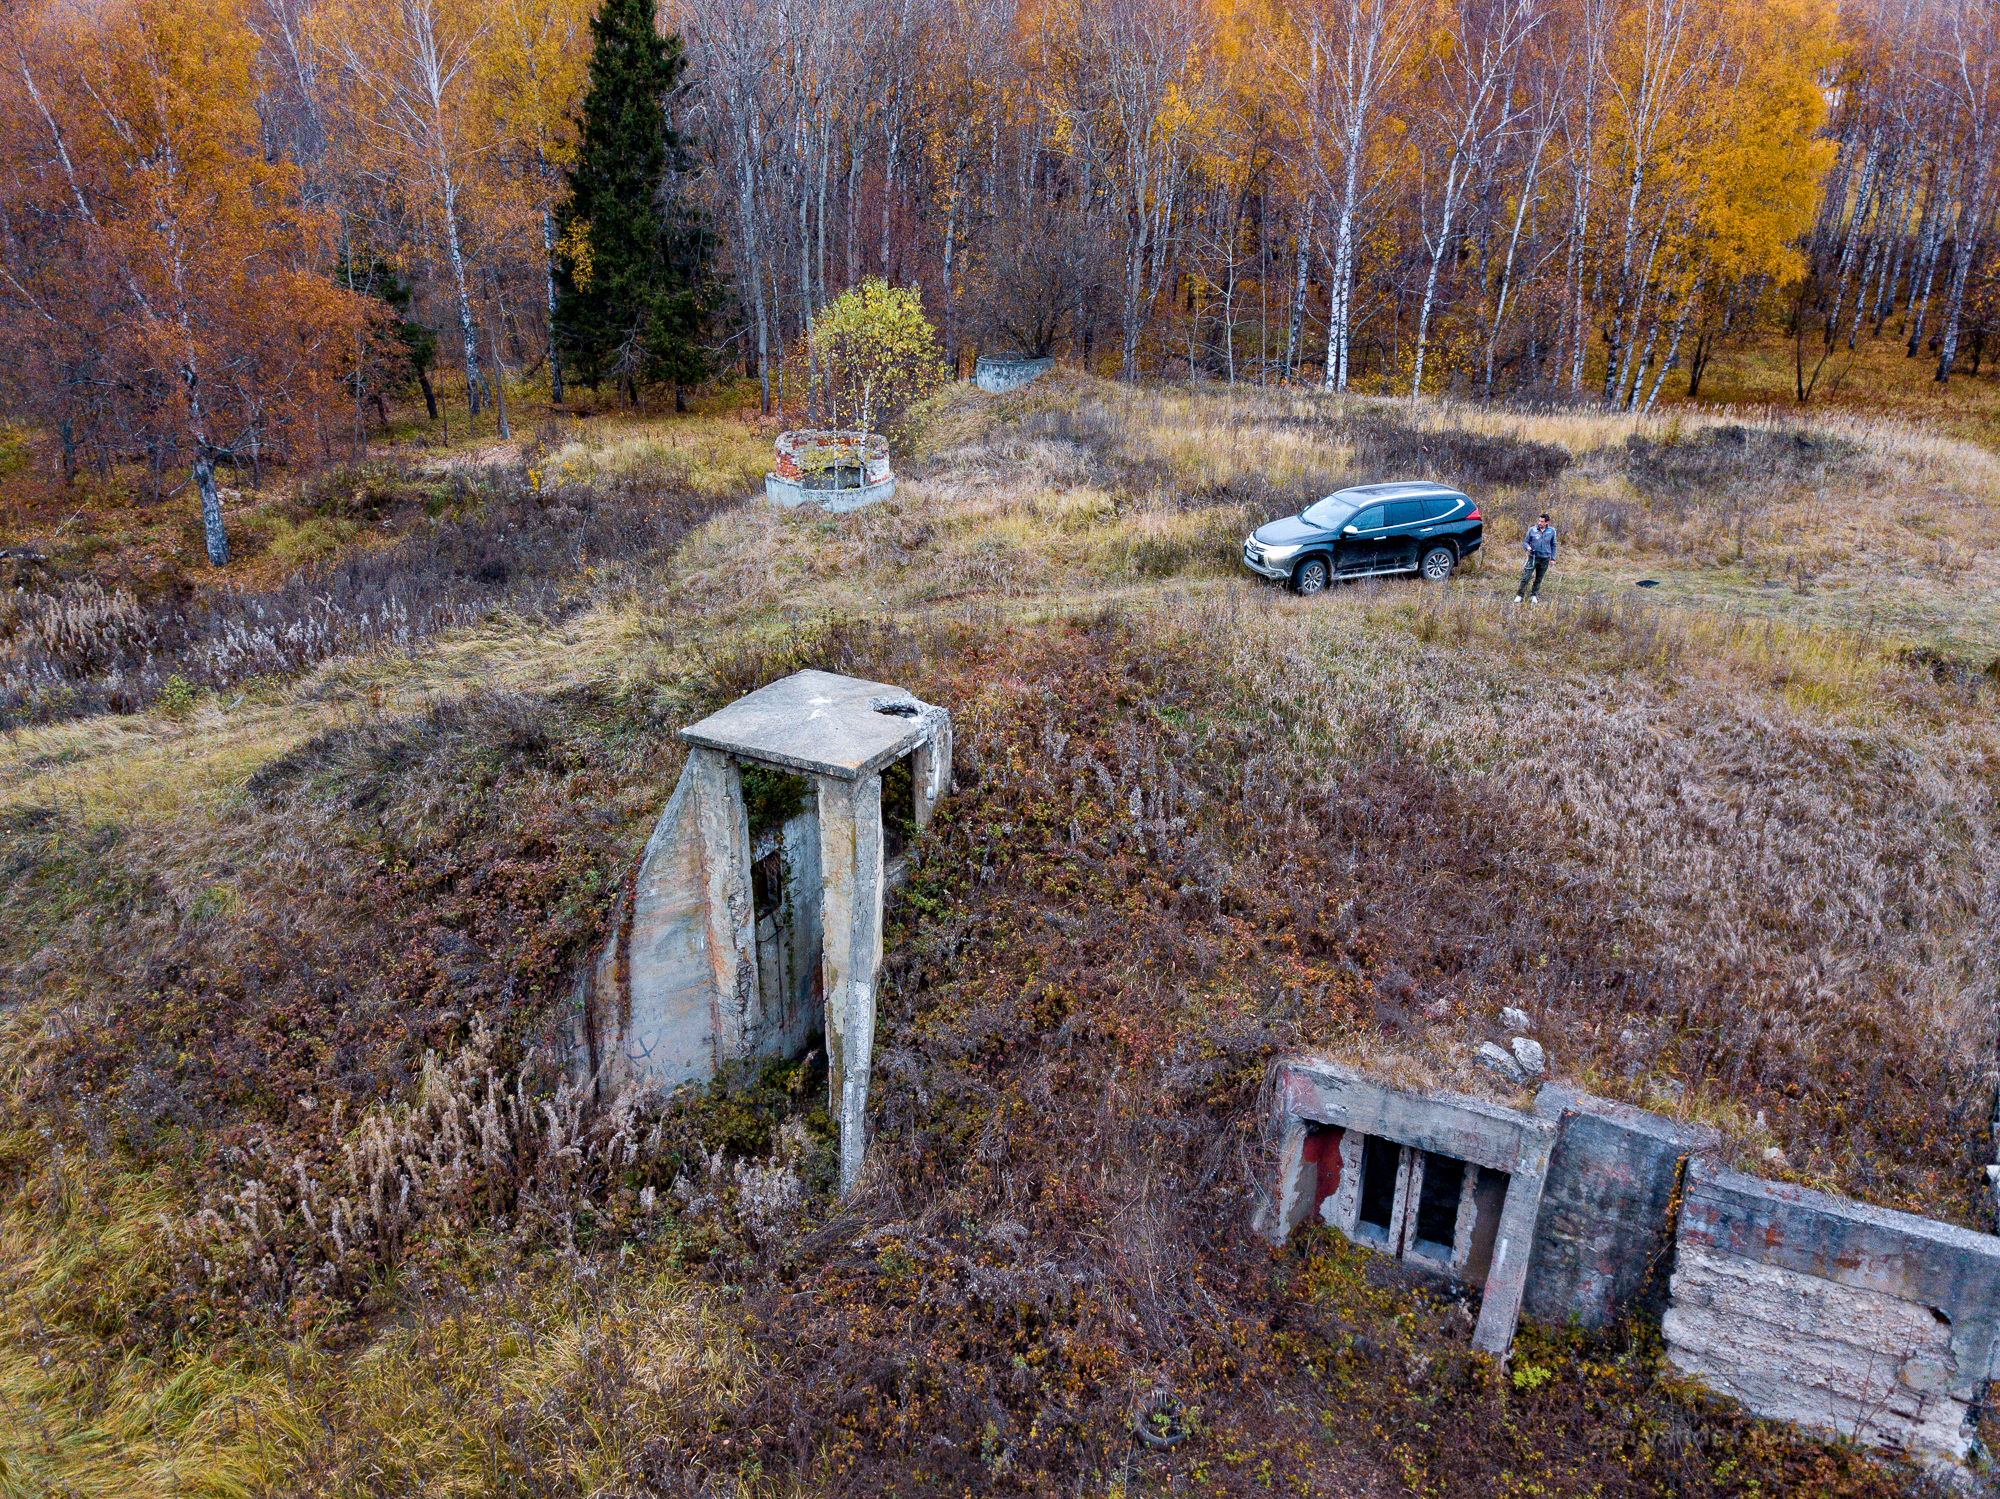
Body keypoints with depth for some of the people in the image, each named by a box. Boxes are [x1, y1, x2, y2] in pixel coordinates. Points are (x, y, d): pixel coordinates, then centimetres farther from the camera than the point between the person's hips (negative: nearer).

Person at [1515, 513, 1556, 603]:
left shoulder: (1552, 531, 1)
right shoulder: (1532, 530, -3)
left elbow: (1553, 545, 11)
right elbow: (1525, 542, 5)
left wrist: (1553, 558, 8)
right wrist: (1528, 547, -18)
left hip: (1545, 559, 1)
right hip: (1533, 557, -1)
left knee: (1539, 579, 9)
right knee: (1526, 577, -6)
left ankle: (1534, 595, 21)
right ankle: (1520, 595, 3)